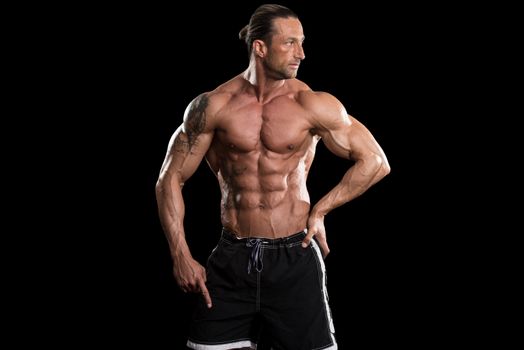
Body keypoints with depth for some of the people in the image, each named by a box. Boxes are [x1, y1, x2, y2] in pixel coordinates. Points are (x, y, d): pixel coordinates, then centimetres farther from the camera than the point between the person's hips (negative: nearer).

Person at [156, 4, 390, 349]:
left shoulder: (312, 105, -3)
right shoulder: (213, 106, -2)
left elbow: (375, 162, 2)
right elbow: (171, 179, 3)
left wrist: (320, 210, 0)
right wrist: (181, 255, -4)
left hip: (295, 257, 0)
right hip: (232, 257, 1)